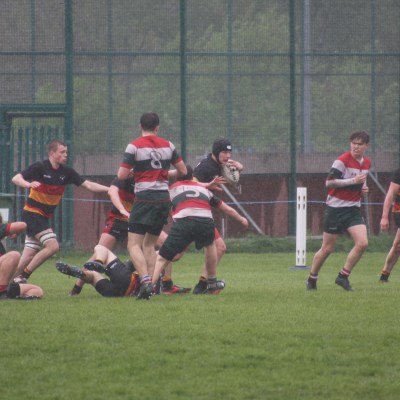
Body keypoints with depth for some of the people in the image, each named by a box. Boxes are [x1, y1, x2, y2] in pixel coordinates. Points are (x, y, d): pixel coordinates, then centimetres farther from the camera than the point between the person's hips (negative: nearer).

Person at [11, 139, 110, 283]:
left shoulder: (66, 172, 3)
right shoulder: (40, 167, -13)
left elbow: (88, 185, 3)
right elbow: (16, 179, -21)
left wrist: (110, 189, -7)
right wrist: (28, 184, -41)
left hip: (44, 217, 6)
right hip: (32, 213, -6)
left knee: (29, 255, 3)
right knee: (52, 246, -18)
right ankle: (23, 276, -12)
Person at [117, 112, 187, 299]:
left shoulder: (134, 146, -6)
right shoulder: (168, 145, 8)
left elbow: (121, 175, -10)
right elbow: (183, 171, 12)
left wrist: (132, 171, 12)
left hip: (145, 198, -5)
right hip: (164, 198, 5)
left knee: (134, 245, -5)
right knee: (149, 244, 17)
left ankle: (146, 280, -27)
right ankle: (150, 283, 8)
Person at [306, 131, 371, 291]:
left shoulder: (366, 163, 10)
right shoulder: (342, 161, -14)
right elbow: (329, 182, -21)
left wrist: (363, 187, 6)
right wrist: (353, 181, -25)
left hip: (353, 210, 6)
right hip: (336, 209, -6)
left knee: (362, 243, -12)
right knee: (327, 249, 0)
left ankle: (343, 276, 0)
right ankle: (312, 279, 19)